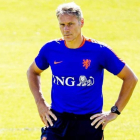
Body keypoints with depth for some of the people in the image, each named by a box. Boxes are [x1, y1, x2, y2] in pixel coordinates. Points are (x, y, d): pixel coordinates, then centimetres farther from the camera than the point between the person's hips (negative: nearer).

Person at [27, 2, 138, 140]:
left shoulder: (99, 51, -8)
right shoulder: (50, 49, 0)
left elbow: (130, 78, 1)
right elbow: (33, 72, 21)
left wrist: (114, 112, -2)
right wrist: (40, 103, 10)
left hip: (89, 124, -1)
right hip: (57, 121, 1)